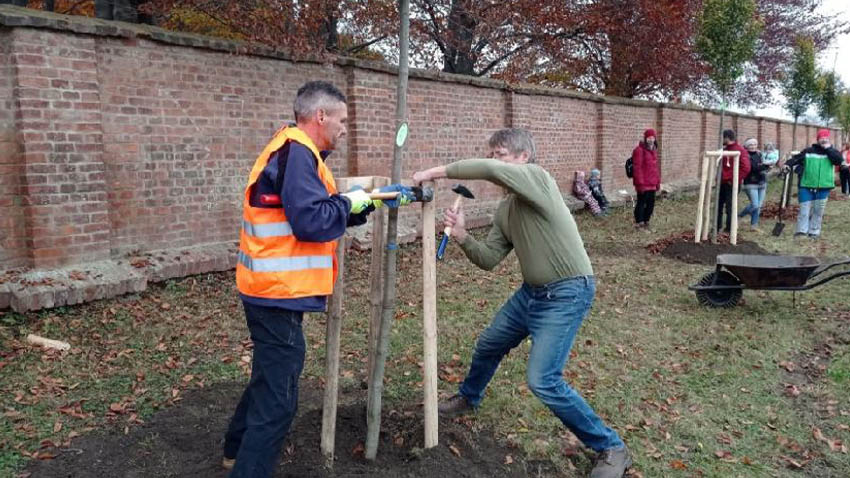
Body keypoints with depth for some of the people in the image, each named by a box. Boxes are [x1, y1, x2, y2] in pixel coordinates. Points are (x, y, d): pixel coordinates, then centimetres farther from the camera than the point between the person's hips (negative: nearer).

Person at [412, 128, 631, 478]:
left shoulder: (536, 177, -16)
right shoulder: (504, 210, 9)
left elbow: (490, 170, -35)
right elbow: (488, 260, 6)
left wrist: (438, 171, -25)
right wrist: (462, 237, -12)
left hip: (567, 294, -9)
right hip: (532, 291, 9)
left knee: (542, 380, -15)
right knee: (488, 345, 23)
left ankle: (612, 449, 3)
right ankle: (468, 398, 53)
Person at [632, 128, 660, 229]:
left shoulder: (654, 150, 15)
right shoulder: (640, 150, -11)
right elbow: (637, 168, -15)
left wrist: (658, 181, 18)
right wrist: (640, 183, -17)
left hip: (652, 184, 8)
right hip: (643, 184, -8)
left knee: (651, 203, 12)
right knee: (641, 202, -3)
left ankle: (646, 221, 24)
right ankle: (639, 222, 7)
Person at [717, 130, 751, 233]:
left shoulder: (740, 151, -11)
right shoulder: (724, 150, 14)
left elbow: (745, 168, -19)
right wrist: (717, 177, 11)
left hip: (731, 184, -8)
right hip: (722, 183, 8)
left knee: (730, 207, -3)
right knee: (719, 205, 11)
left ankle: (729, 229, 4)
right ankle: (717, 227, 21)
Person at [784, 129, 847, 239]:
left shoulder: (832, 152, 5)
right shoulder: (808, 151, 3)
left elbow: (839, 160, -13)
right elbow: (796, 158, 2)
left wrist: (828, 148, -12)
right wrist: (788, 164, -17)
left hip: (823, 187, 2)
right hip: (807, 186, -1)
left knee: (818, 211, 9)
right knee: (804, 209, -4)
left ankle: (814, 232, 17)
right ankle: (802, 230, -1)